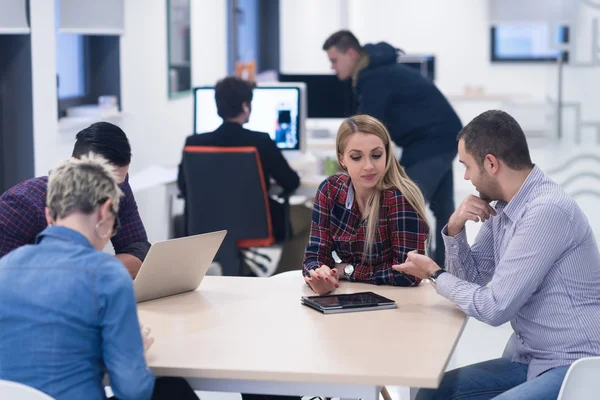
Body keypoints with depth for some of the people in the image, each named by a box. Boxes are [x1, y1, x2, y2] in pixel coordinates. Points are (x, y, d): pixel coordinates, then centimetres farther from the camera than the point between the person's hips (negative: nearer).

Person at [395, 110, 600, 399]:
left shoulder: (548, 211, -22)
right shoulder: (503, 208, 6)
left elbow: (494, 308, -20)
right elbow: (472, 277, 16)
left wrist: (435, 275, -4)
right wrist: (455, 229, -3)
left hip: (576, 370, -9)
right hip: (532, 362, 9)